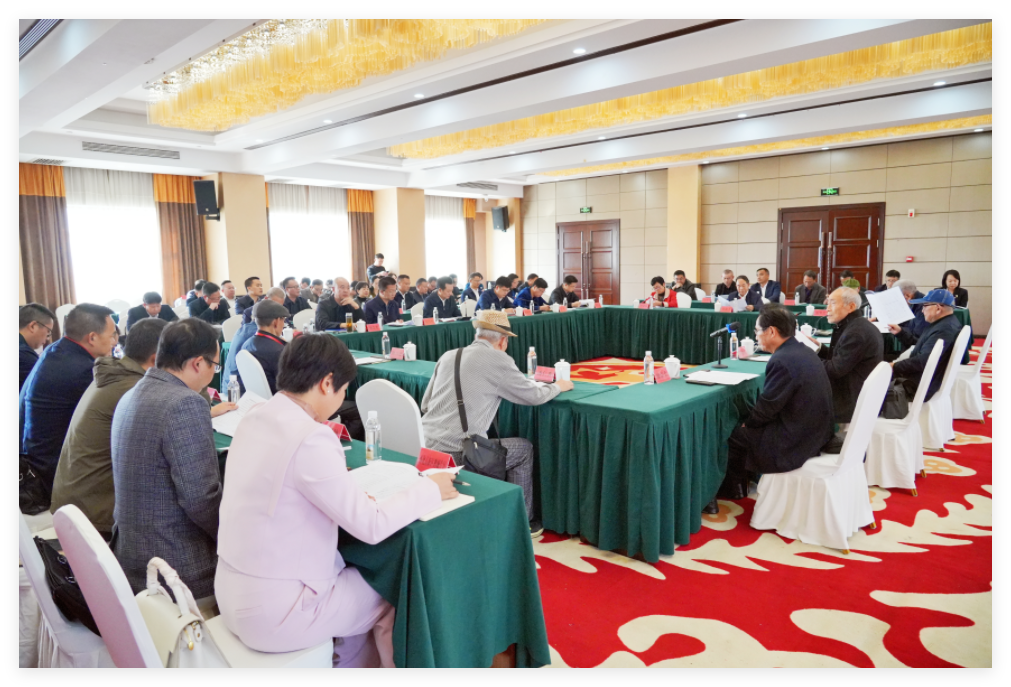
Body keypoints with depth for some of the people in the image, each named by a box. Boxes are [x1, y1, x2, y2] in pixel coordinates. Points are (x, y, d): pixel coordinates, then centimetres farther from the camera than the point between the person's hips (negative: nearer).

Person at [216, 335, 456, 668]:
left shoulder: (255, 420, 0)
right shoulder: (311, 438, -27)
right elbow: (371, 526, -23)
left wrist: (344, 486, 6)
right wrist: (430, 488, -10)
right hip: (272, 613, -8)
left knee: (358, 576, 25)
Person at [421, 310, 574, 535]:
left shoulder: (448, 356, 11)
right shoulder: (498, 360, -6)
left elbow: (425, 405, 17)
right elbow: (534, 396, 2)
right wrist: (558, 386, 21)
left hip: (424, 447, 7)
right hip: (455, 454, -7)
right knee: (524, 448, 16)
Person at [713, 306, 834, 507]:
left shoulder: (782, 361, -25)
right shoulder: (803, 351, 4)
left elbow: (767, 407, -19)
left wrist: (748, 423, 0)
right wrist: (751, 422, 11)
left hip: (796, 440, -9)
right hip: (816, 430, 9)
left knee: (735, 435, 7)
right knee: (750, 426, 22)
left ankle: (733, 489, 28)